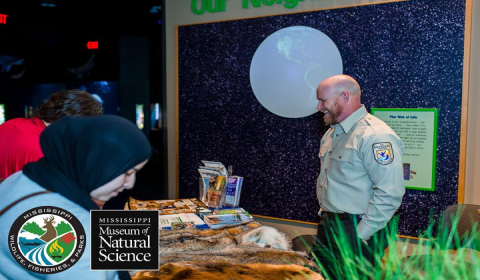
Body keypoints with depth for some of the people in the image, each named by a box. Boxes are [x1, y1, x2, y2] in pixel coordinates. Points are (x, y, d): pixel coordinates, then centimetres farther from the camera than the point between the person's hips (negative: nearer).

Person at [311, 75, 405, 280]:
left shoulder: (375, 136, -19)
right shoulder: (332, 133, 12)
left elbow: (390, 193, -24)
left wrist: (361, 234, -20)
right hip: (328, 225, 9)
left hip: (356, 232, -9)